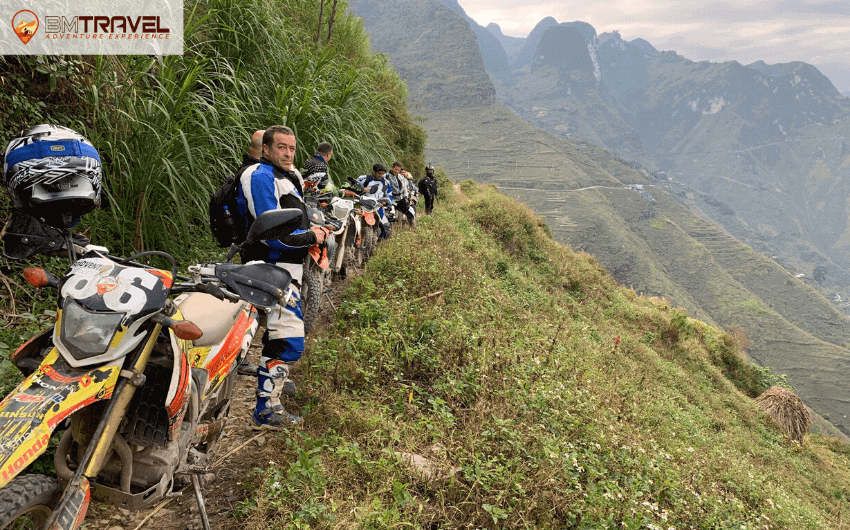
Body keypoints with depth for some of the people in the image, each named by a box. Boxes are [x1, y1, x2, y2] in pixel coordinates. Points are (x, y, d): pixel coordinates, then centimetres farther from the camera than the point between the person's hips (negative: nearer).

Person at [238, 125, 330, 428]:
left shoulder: (290, 175, 17)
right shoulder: (260, 177, -16)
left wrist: (312, 229, 10)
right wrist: (310, 237, -13)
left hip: (289, 266, 11)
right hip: (275, 269, -11)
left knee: (280, 330, 28)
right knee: (288, 339, -14)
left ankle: (274, 378, 50)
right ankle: (265, 411, -5)